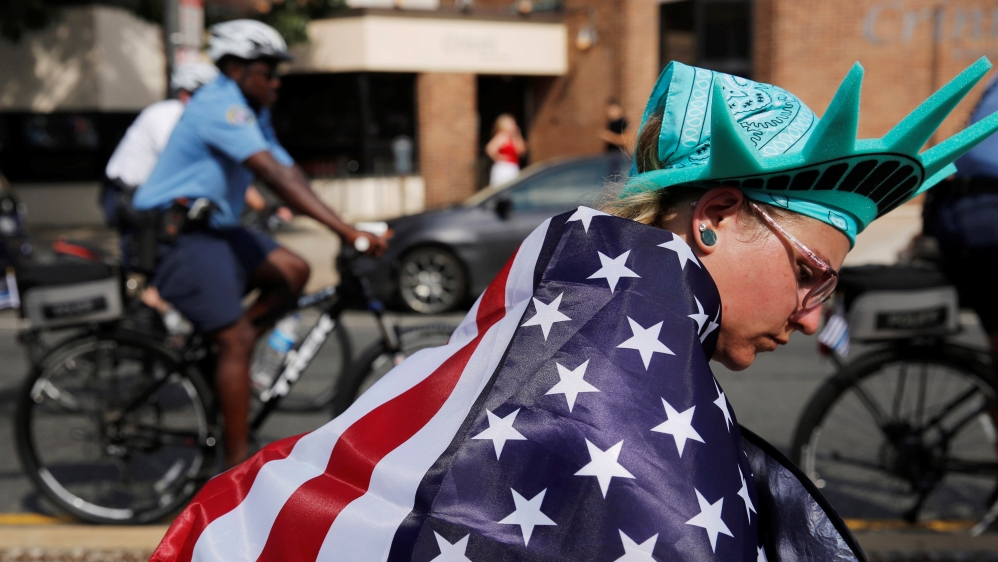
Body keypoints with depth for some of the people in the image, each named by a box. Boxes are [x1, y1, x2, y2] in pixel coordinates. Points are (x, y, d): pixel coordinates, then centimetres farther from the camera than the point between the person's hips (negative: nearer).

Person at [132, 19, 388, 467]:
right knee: (236, 339, -15)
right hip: (175, 234, -10)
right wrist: (346, 231, -38)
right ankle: (237, 463, -9)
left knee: (292, 272, -2)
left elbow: (291, 173, 9)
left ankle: (214, 362, 5)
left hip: (212, 228, 10)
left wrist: (346, 229, -2)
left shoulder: (251, 112, 14)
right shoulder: (220, 106, -19)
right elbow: (274, 175, -31)